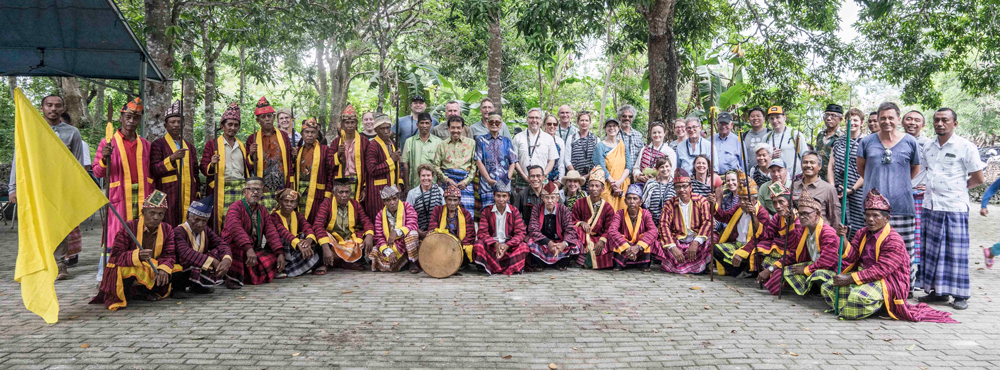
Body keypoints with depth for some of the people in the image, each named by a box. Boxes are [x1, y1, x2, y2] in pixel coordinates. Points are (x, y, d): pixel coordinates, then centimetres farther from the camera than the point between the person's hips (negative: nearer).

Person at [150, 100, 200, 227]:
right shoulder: (158, 144, 4)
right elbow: (154, 170, -7)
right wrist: (172, 158, -20)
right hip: (168, 194, -5)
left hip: (188, 195, 5)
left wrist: (197, 192, 13)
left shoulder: (189, 146, 20)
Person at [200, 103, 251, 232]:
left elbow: (248, 168, 21)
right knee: (225, 221, -11)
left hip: (241, 187, 3)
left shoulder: (242, 146, 21)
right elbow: (204, 168, 5)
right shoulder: (212, 144, 10)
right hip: (222, 189, -3)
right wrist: (212, 164, -16)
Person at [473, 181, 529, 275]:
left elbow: (520, 233, -4)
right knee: (479, 245, -30)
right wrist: (495, 244, -26)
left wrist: (507, 245, -22)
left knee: (524, 246, -27)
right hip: (491, 246, -1)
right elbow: (482, 233, -6)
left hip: (509, 245, 1)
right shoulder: (486, 211, 3)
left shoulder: (514, 211, 5)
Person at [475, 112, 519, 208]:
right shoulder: (481, 140, 10)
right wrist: (489, 180, -9)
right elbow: (479, 162, 2)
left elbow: (513, 162, 12)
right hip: (487, 185, -2)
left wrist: (508, 178, -5)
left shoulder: (506, 141, 16)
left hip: (504, 185, 2)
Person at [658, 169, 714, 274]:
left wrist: (696, 242, -25)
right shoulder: (670, 204, 5)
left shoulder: (701, 201, 4)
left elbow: (708, 222, -9)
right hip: (677, 242, 1)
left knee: (712, 241, -30)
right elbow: (664, 225, -7)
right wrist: (672, 247, -24)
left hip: (697, 241, -1)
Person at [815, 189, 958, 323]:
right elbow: (852, 256, 4)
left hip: (886, 282, -8)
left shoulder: (894, 240, -15)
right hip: (863, 275, 9)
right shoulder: (862, 233, 11)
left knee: (860, 296, -38)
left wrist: (851, 278, -26)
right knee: (828, 286, -11)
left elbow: (881, 270, -22)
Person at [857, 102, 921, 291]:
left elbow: (915, 169, 18)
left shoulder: (910, 142, 5)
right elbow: (861, 167, 17)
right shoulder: (867, 142, 5)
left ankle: (907, 284, 10)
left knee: (904, 247, 0)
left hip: (902, 203, -1)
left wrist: (899, 183, 15)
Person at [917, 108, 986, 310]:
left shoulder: (966, 147, -5)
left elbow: (978, 179, -2)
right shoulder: (928, 148, 11)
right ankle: (938, 291, 17)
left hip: (954, 207, -5)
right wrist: (932, 188, 11)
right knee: (933, 249, 8)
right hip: (931, 206, 5)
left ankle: (960, 295, 7)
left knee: (956, 251, -2)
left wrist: (956, 188, 3)